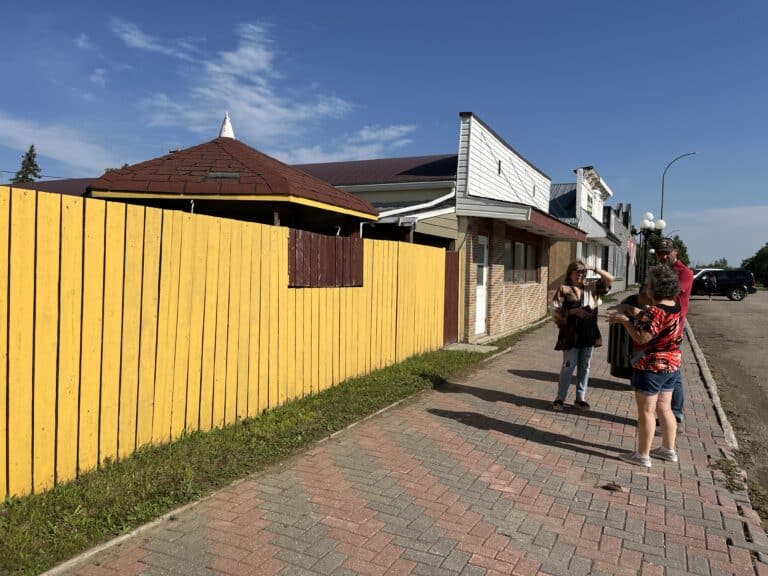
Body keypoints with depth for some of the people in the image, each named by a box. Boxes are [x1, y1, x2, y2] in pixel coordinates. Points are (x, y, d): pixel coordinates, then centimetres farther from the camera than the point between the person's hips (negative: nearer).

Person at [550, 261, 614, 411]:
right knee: (569, 366, -2)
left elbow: (610, 279, 6)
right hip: (571, 334, -4)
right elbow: (555, 311, -9)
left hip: (588, 333, 4)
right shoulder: (564, 289, -4)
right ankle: (560, 398, 10)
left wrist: (595, 270, -4)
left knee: (584, 366, 10)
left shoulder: (591, 287, 9)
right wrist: (573, 311, -20)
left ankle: (580, 398, 20)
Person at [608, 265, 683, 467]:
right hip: (672, 365, 9)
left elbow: (642, 338, -23)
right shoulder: (675, 306, 5)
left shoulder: (656, 310, -23)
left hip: (652, 367, -9)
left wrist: (624, 320, -15)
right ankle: (669, 449, 30)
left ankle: (642, 455, 9)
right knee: (664, 409, 19)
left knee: (646, 411, 1)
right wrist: (631, 310, 5)